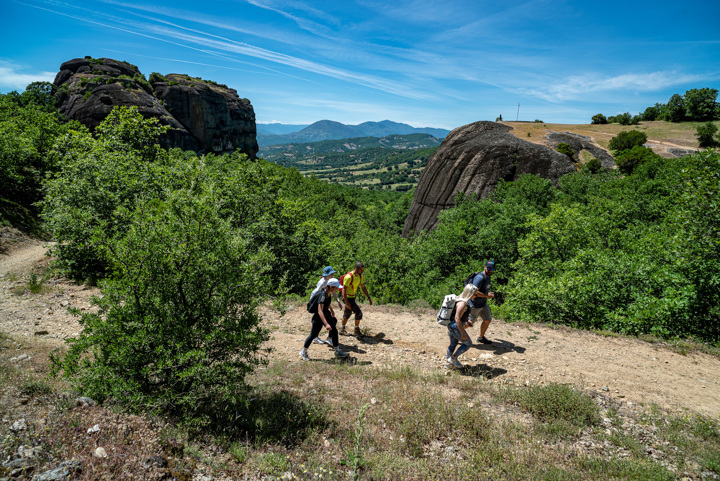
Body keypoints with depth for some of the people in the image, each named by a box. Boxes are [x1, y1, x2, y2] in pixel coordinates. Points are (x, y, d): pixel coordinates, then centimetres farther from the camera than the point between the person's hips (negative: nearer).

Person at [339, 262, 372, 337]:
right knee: (358, 312, -11)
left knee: (348, 313, 19)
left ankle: (342, 329, 34)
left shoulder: (360, 276, 2)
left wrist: (369, 297, 7)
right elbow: (344, 289, -24)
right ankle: (356, 330, 4)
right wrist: (346, 302, -27)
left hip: (353, 297, 9)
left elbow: (363, 287, 12)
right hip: (348, 298, -9)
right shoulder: (349, 277, -25)